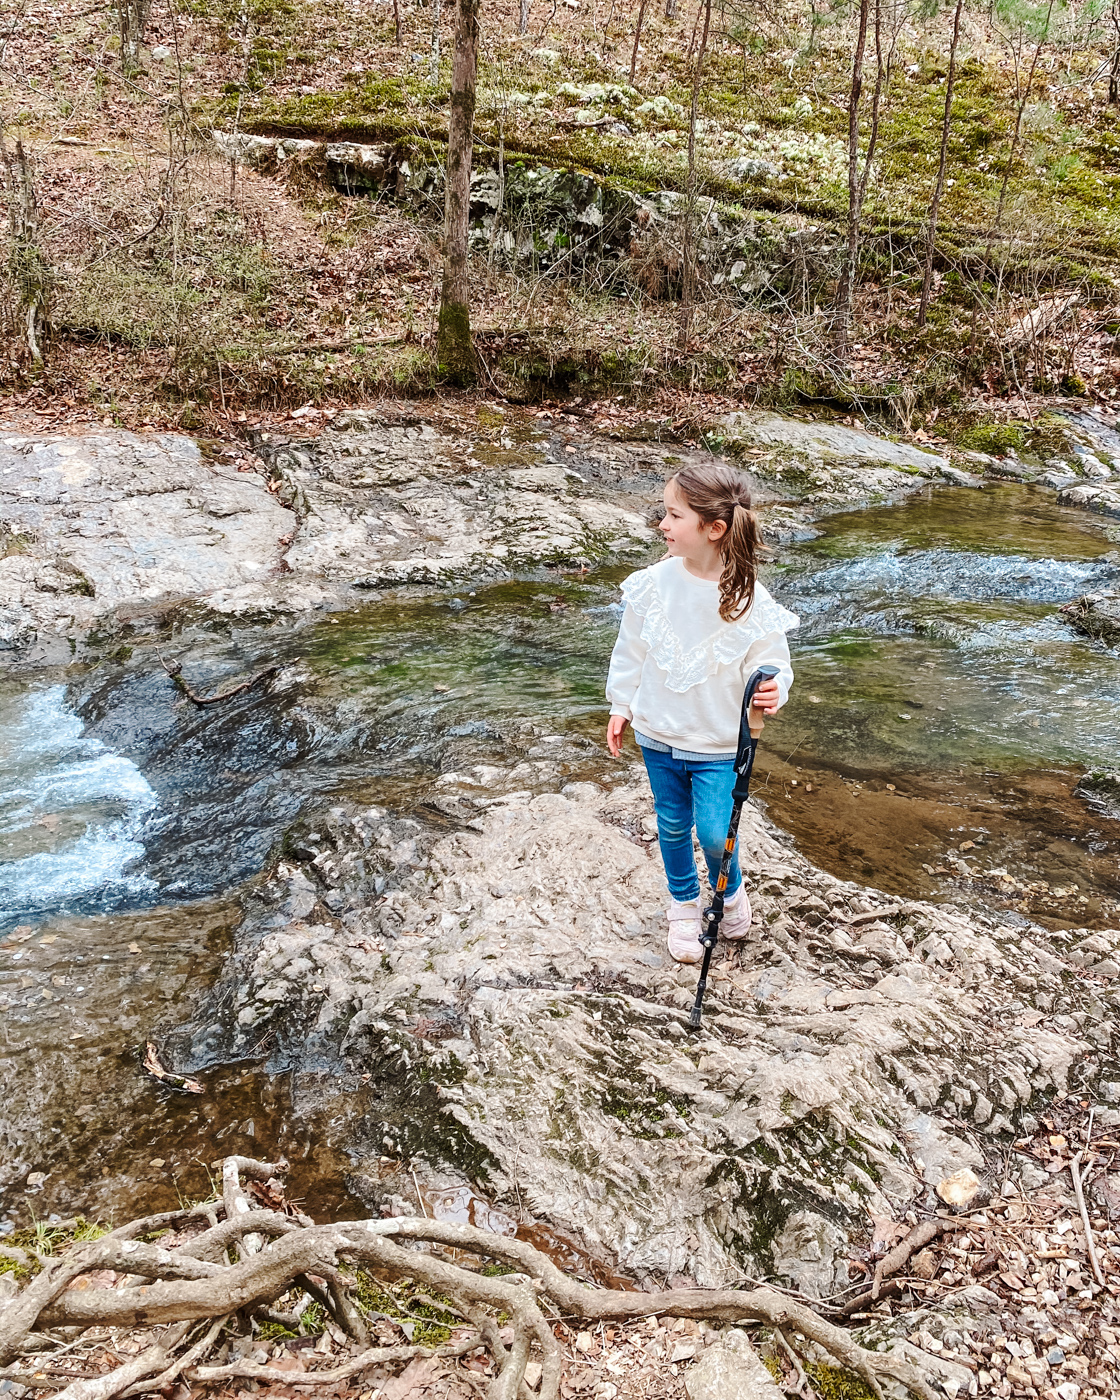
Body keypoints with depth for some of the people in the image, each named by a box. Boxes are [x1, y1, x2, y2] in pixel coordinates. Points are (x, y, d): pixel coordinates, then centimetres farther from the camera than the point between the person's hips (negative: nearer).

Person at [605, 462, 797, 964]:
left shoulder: (747, 600, -20)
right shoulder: (654, 583, -11)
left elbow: (772, 663, -11)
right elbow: (631, 649, 3)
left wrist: (772, 691, -33)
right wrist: (622, 705, 9)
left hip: (719, 743, -3)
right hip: (658, 734, 3)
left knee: (715, 834, -2)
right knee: (673, 826, 17)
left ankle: (730, 891, 33)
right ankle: (684, 905, 42)